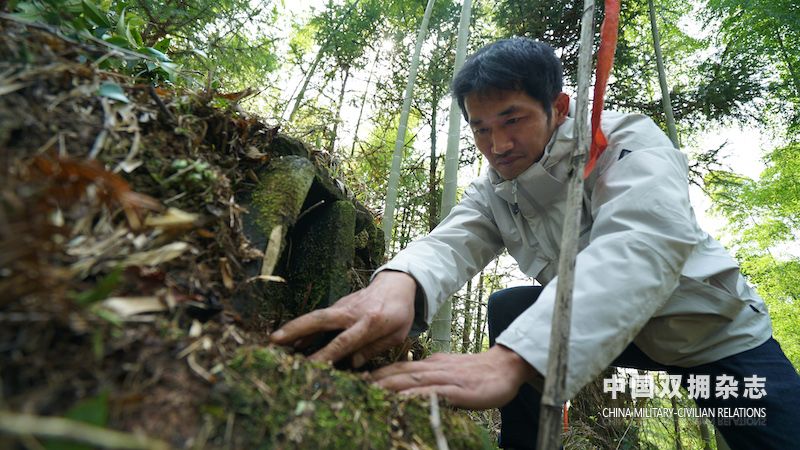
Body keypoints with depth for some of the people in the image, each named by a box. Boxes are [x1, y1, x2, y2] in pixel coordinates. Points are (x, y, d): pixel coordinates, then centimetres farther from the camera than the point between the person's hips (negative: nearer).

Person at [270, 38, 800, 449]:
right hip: (606, 326, 3)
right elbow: (452, 241, -27)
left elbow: (641, 245, -43)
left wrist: (509, 361, -57)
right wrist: (398, 281, -53)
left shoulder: (625, 140, -25)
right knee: (509, 309, -16)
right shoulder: (492, 192, -10)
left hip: (715, 328, -2)